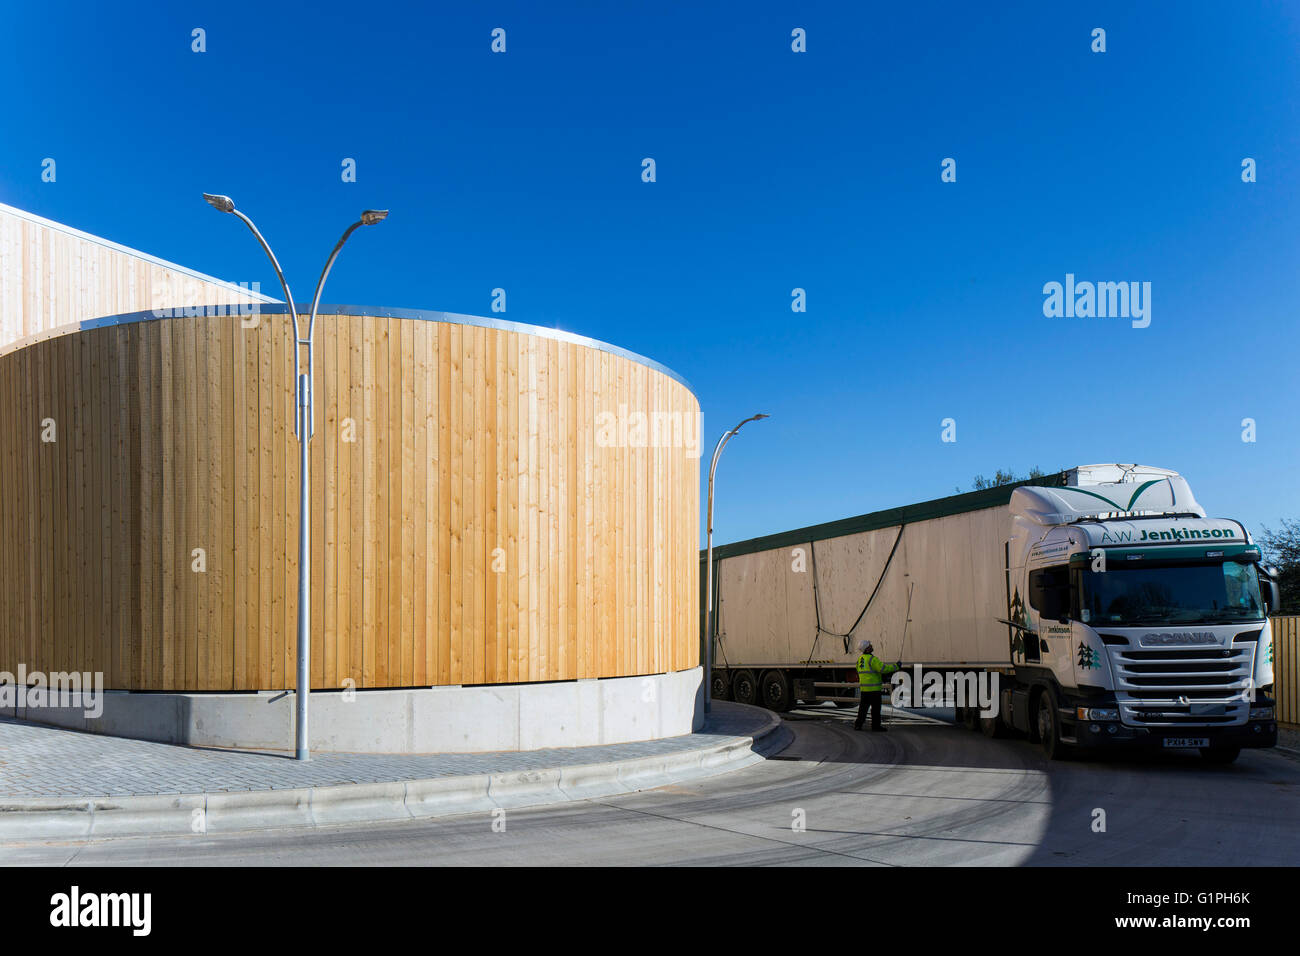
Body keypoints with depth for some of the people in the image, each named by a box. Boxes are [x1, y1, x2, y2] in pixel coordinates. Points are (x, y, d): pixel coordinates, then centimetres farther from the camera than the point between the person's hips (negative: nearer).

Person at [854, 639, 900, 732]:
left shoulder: (860, 659, 11)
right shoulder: (872, 659, -15)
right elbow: (883, 668, -21)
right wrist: (896, 666, -10)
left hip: (863, 688, 8)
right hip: (873, 688, -8)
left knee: (863, 707, 12)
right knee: (876, 707, 1)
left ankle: (858, 724, 11)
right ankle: (876, 726, 5)